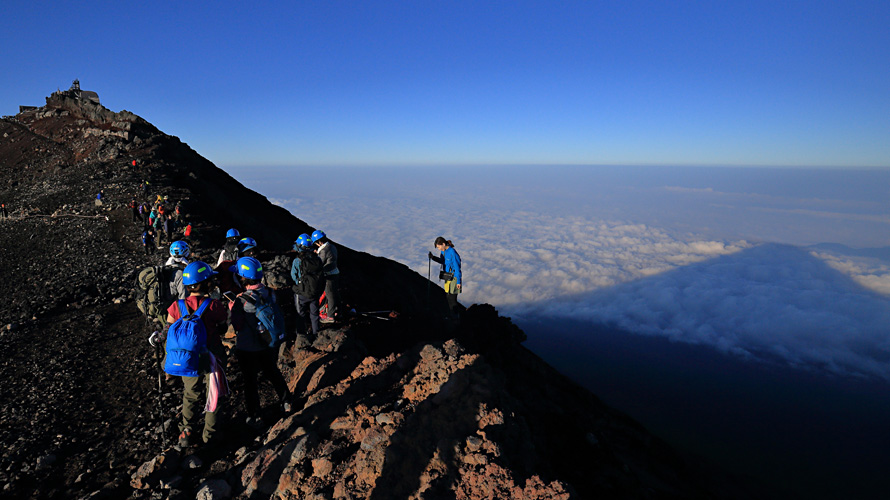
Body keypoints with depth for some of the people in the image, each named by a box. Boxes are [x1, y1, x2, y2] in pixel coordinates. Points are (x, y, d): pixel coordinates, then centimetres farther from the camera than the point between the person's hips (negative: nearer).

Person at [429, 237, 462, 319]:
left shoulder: (452, 252, -22)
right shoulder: (443, 251, 3)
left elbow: (457, 267, -19)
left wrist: (458, 281, -17)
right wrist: (433, 257, 9)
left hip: (454, 277, -8)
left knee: (452, 297, -4)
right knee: (447, 296, 13)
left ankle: (454, 316, 8)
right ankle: (450, 315, 26)